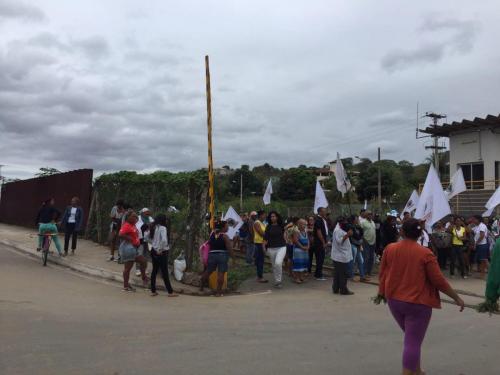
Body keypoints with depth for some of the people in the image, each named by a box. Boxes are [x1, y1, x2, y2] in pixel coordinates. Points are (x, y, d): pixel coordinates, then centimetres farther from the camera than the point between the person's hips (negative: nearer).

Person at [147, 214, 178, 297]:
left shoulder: (153, 227, 7)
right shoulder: (162, 228, -16)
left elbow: (146, 237, 17)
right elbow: (164, 240, -30)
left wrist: (153, 242, 11)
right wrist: (160, 249, -18)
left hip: (154, 251, 7)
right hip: (161, 253, -7)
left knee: (154, 270, 15)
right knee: (164, 272, 0)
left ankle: (153, 291, 20)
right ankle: (170, 292, 9)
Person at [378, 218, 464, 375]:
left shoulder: (390, 249, -3)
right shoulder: (425, 253, -13)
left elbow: (382, 274, 5)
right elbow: (438, 280, -10)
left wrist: (382, 293, 20)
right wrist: (457, 298, 2)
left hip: (394, 300, 5)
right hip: (418, 303, -4)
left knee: (411, 337, 24)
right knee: (413, 342, 2)